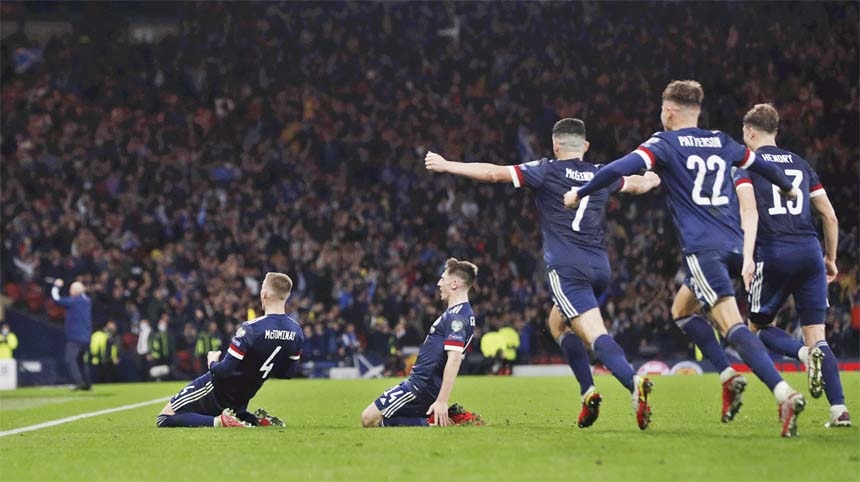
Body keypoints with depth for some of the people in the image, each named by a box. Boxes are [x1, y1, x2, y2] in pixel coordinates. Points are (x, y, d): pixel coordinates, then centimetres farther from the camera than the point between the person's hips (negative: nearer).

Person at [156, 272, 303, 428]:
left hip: (218, 390, -7)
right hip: (241, 400, 7)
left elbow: (224, 371, -25)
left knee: (164, 419, -1)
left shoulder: (251, 329, -28)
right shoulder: (296, 332, -8)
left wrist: (212, 363, -3)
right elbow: (288, 373, 5)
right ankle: (256, 419, 10)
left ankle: (220, 421, -15)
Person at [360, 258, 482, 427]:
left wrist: (442, 401, -32)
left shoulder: (456, 317, -17)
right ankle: (448, 418, 6)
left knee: (369, 419, -13)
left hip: (420, 383, -10)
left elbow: (454, 359, -27)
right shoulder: (465, 314, 16)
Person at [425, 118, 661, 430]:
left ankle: (634, 383, -39)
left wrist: (446, 165, 7)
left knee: (595, 333, -15)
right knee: (557, 322, 25)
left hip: (566, 267, -6)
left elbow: (494, 173, -2)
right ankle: (588, 394, 12)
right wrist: (653, 180, 62)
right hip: (599, 266, 6)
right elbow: (637, 184, 38)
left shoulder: (547, 171, 2)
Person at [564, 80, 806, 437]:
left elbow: (621, 168, -11)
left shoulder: (666, 143, 3)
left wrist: (580, 194, 2)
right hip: (734, 244, 6)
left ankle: (784, 392, -32)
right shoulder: (721, 143, 19)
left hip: (701, 247, -6)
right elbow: (758, 164, 36)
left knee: (734, 327, -16)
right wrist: (788, 188, 56)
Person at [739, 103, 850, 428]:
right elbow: (830, 216, 18)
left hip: (773, 254, -4)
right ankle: (839, 409, -11)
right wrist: (830, 258, 27)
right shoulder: (801, 164, 19)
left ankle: (805, 354, -17)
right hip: (810, 251, 4)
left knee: (760, 326, 14)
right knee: (816, 336, 5)